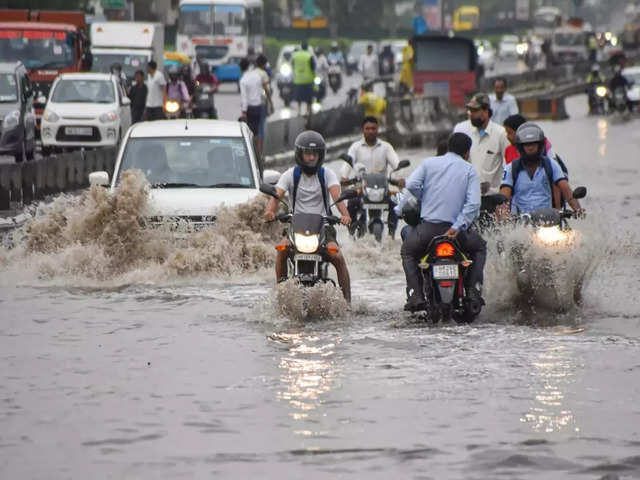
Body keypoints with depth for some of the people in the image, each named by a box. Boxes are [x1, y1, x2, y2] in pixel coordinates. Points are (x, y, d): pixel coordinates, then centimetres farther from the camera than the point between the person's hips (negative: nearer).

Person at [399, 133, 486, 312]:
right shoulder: (469, 170, 6)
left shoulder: (429, 163, 9)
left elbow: (412, 184, -5)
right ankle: (473, 291, 14)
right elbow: (473, 203, -8)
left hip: (428, 228, 0)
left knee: (408, 252, 28)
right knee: (479, 247, 29)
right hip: (455, 228, 0)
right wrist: (457, 227, -9)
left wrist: (426, 199, 14)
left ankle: (415, 295, 9)